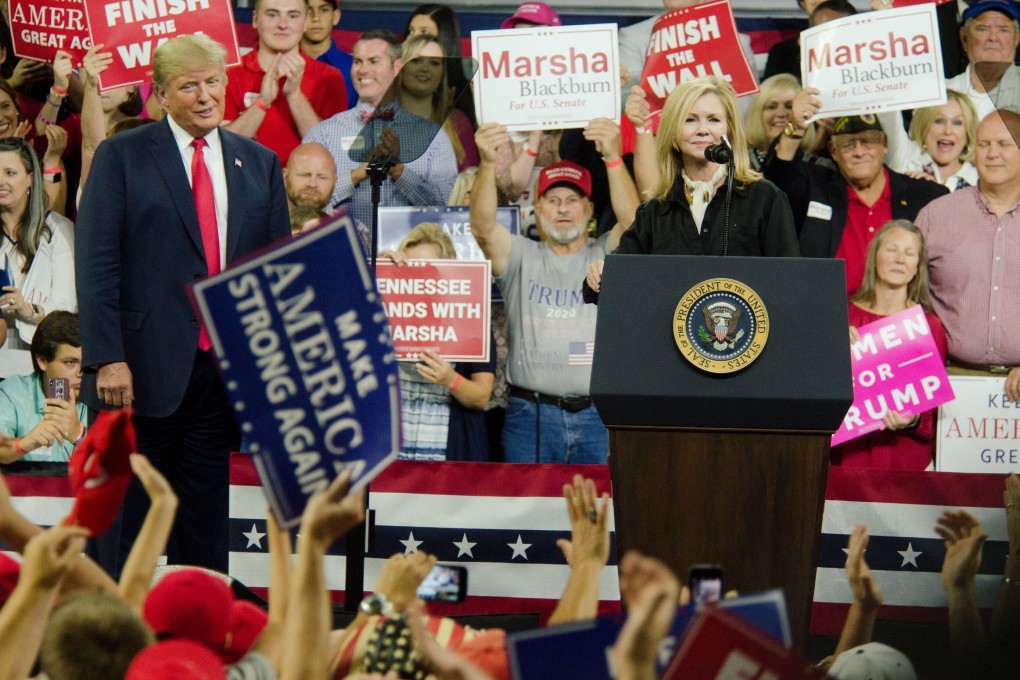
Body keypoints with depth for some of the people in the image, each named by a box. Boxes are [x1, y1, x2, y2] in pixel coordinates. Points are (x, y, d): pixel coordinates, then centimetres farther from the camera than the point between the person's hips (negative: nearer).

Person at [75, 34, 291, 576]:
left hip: (225, 364, 3)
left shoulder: (260, 164, 13)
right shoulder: (121, 156, 1)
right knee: (128, 516, 2)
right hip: (144, 366, -3)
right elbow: (96, 264, -6)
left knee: (206, 518, 8)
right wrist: (108, 358, -15)